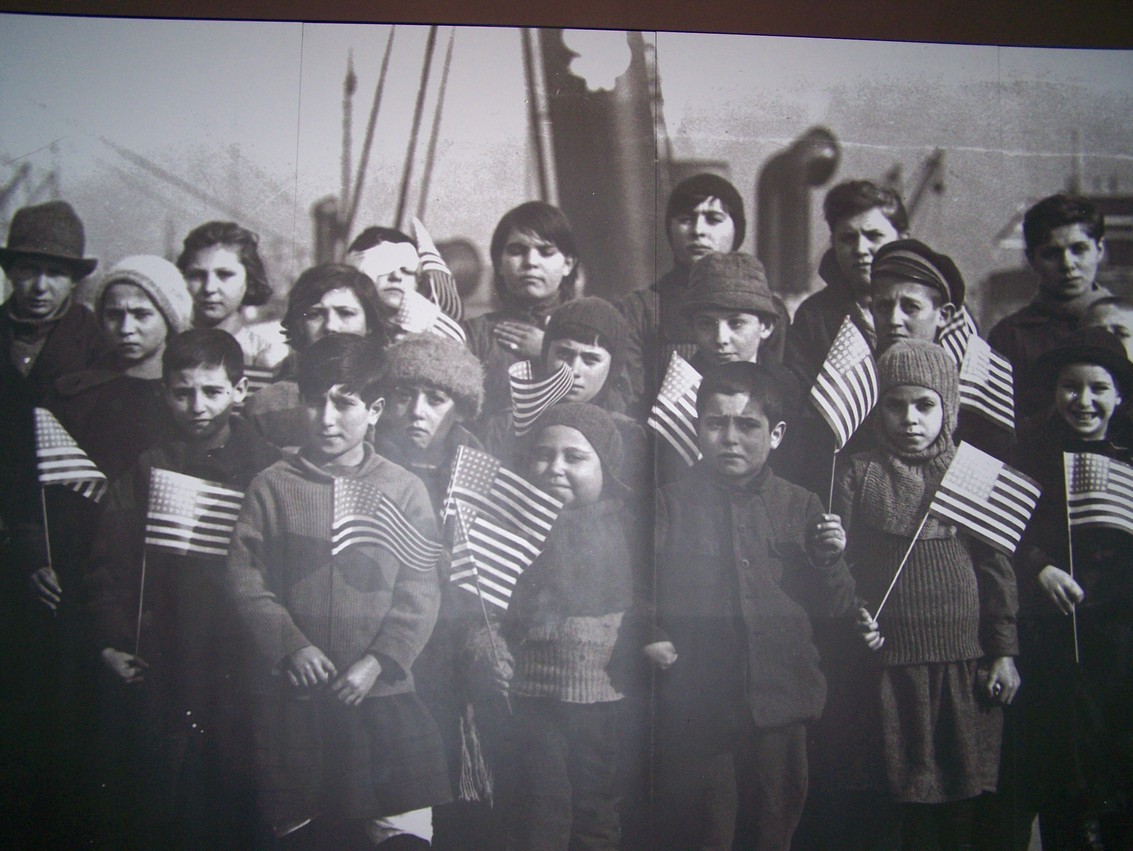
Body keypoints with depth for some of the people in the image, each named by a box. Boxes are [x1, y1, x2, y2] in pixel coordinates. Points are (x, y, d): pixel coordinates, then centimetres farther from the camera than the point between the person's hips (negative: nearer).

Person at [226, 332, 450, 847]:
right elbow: (244, 578, -1)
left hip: (379, 692, -1)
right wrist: (290, 646, -12)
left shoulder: (403, 490, 1)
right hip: (287, 694, 1)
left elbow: (419, 592, -2)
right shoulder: (272, 486, 3)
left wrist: (378, 662, -12)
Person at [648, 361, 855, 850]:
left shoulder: (800, 507, 8)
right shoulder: (671, 504, 2)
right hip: (695, 711, -2)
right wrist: (651, 635, -16)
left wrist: (828, 561, -7)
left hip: (781, 708, 2)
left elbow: (835, 609, 11)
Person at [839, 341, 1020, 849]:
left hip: (965, 662, 1)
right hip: (891, 660, -1)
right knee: (907, 791, 8)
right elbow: (842, 562, -1)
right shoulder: (860, 475, 0)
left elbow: (996, 569, 4)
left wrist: (1004, 653, 2)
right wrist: (855, 616, -17)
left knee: (961, 794, 9)